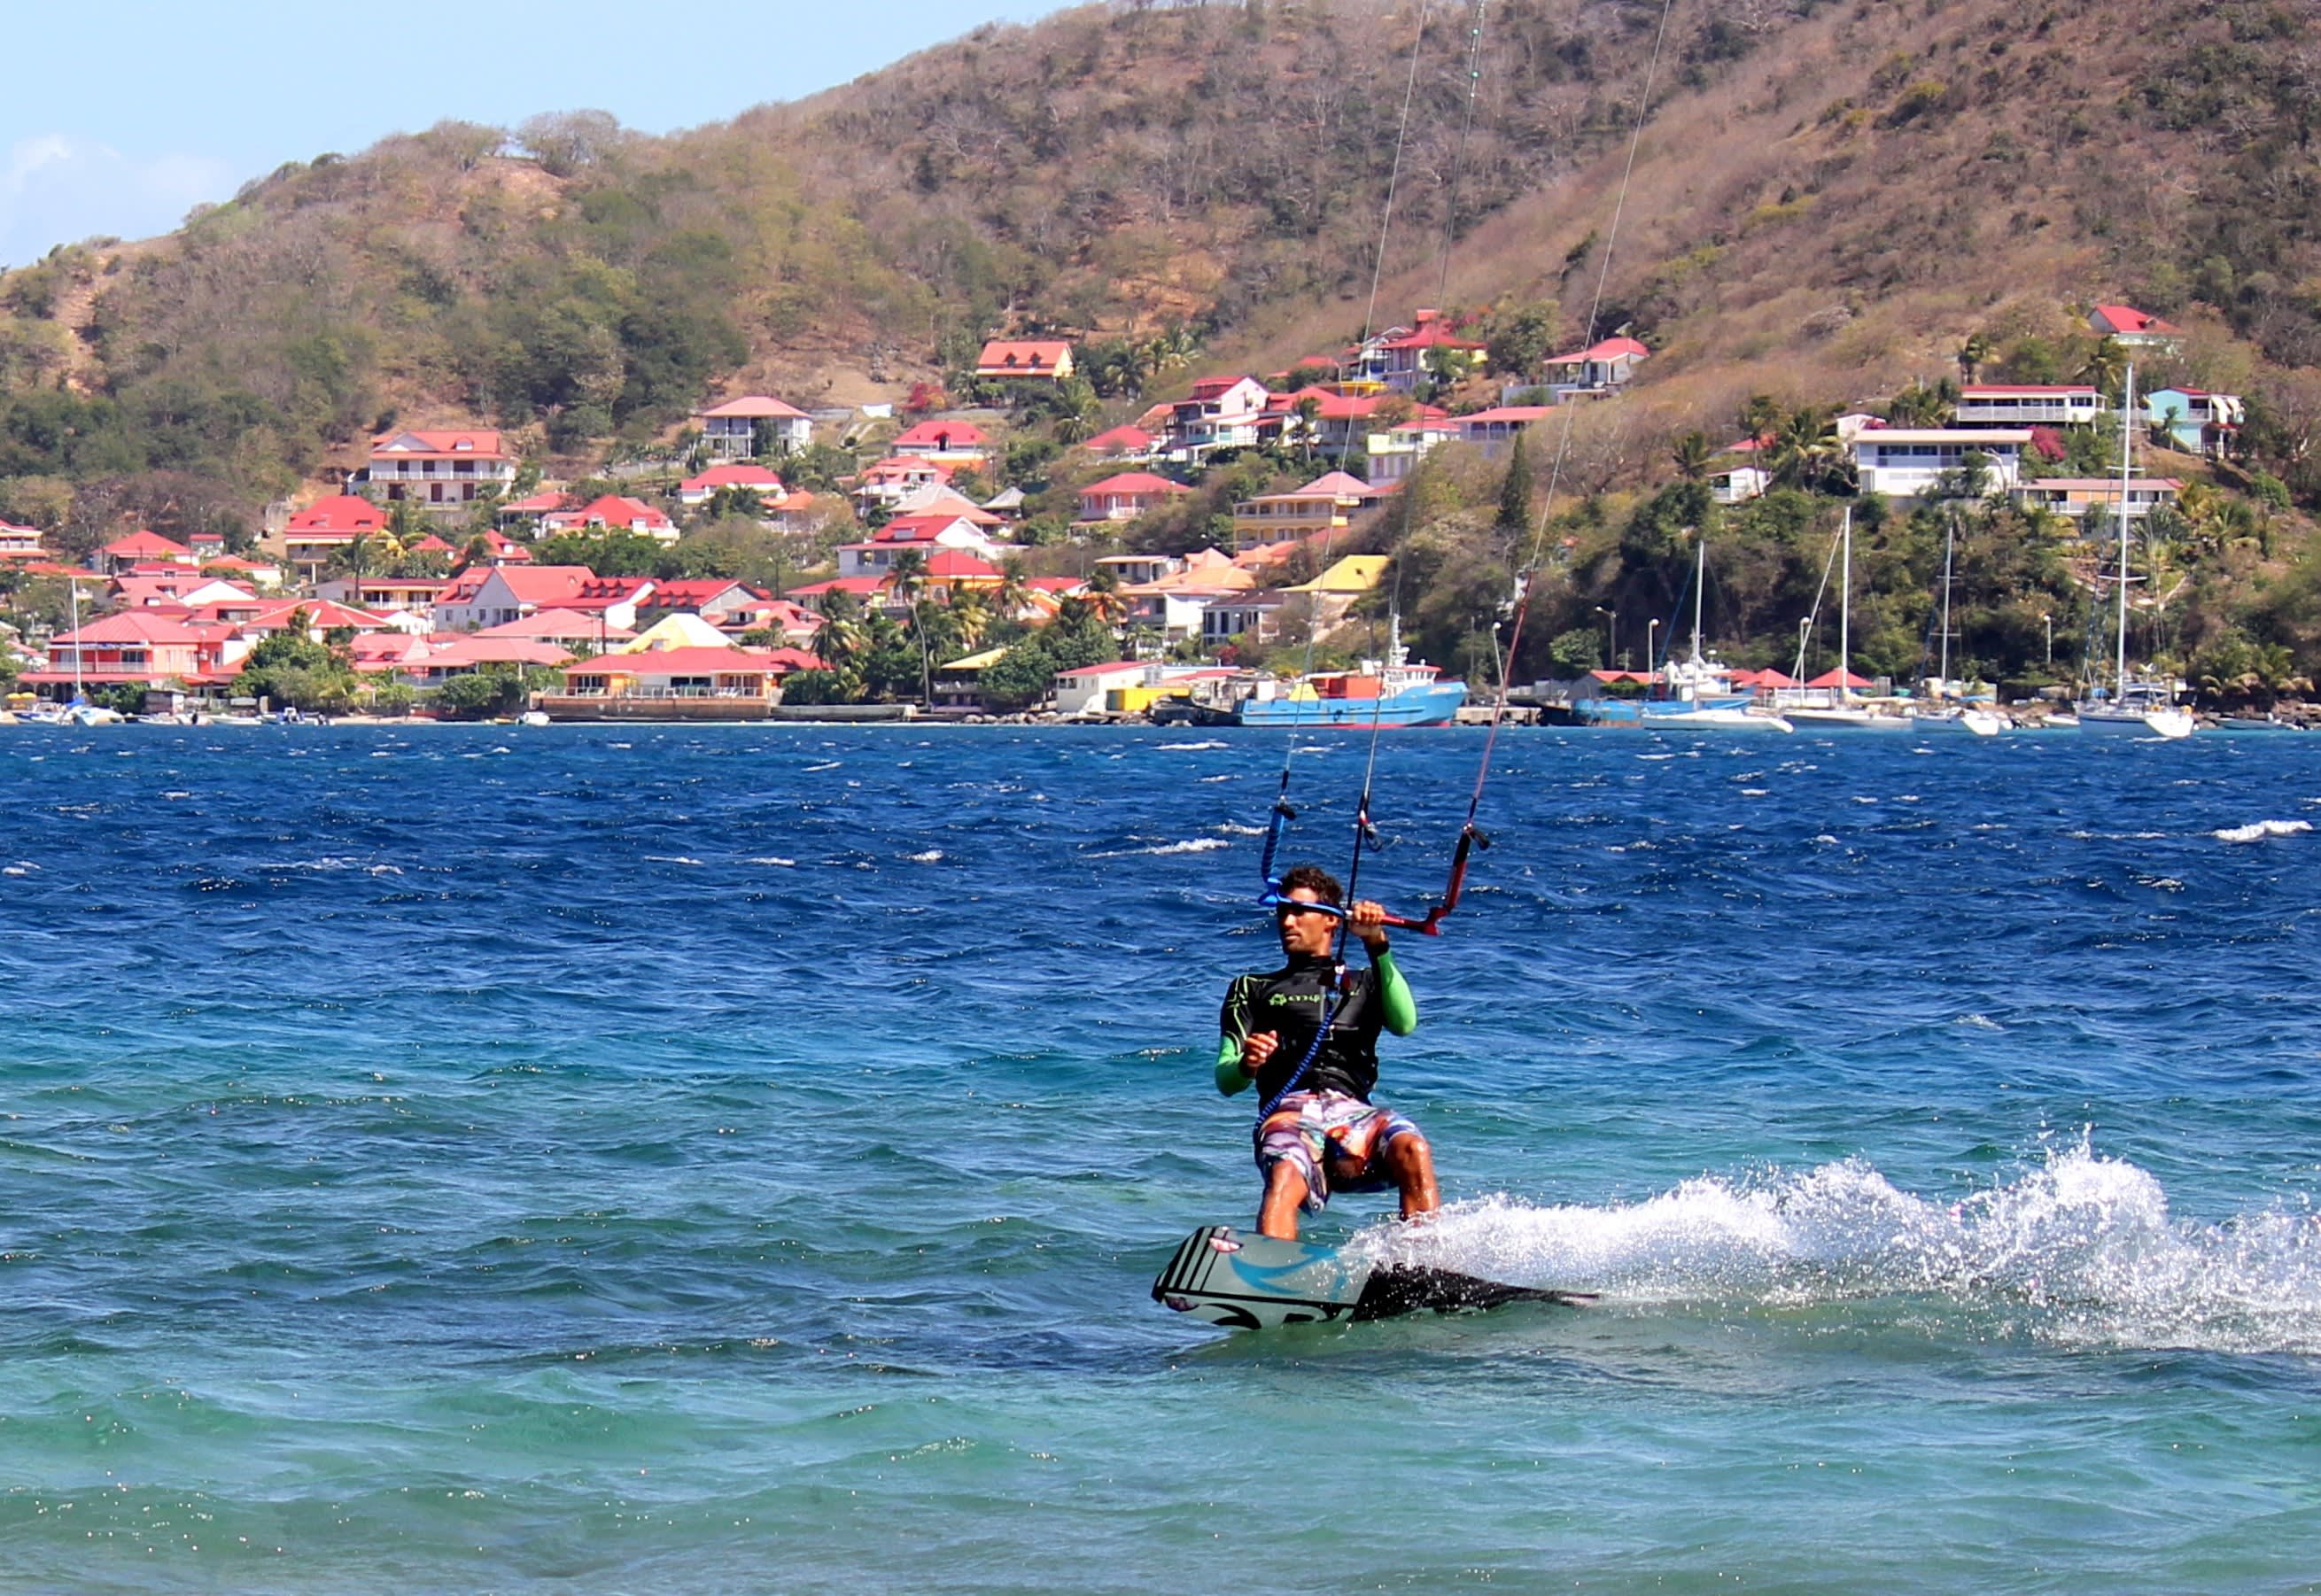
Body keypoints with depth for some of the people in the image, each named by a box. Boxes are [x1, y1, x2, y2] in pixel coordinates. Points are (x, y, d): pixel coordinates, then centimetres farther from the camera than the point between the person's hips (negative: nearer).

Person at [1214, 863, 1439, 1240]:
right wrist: (1246, 1067, -12)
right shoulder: (1253, 990, 28)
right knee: (1284, 1179, -37)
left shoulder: (1363, 985, 31)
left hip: (1353, 1113, 1)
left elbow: (1404, 1024, 6)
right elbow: (1225, 1081, 13)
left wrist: (1377, 946, -3)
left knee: (1412, 1150, -34)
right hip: (1290, 1114, -1)